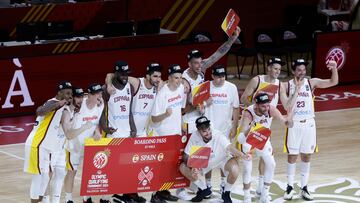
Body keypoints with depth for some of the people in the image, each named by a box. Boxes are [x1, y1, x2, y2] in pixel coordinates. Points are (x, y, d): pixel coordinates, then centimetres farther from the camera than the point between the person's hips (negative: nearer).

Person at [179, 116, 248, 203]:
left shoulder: (218, 135, -32)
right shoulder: (194, 136, -24)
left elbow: (230, 147, -49)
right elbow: (186, 156, -17)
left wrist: (242, 155, -69)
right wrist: (192, 168, -37)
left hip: (222, 160, -3)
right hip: (203, 162, 3)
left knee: (234, 169, -34)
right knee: (183, 168, -17)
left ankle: (226, 193, -2)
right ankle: (203, 189, 7)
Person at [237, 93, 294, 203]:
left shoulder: (271, 110, -30)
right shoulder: (248, 113, -40)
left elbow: (287, 123, -27)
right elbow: (241, 138, -48)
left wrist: (289, 119, -51)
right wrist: (251, 128, -68)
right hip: (248, 139, -4)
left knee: (271, 164, 1)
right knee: (248, 168, -10)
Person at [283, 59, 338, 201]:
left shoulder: (312, 83, -3)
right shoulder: (287, 85, -5)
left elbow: (333, 82, -8)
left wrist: (334, 68, -26)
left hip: (309, 124, 1)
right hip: (294, 124, -1)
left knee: (306, 157, 8)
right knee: (292, 156, 4)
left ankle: (304, 188, 16)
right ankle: (290, 187, 15)